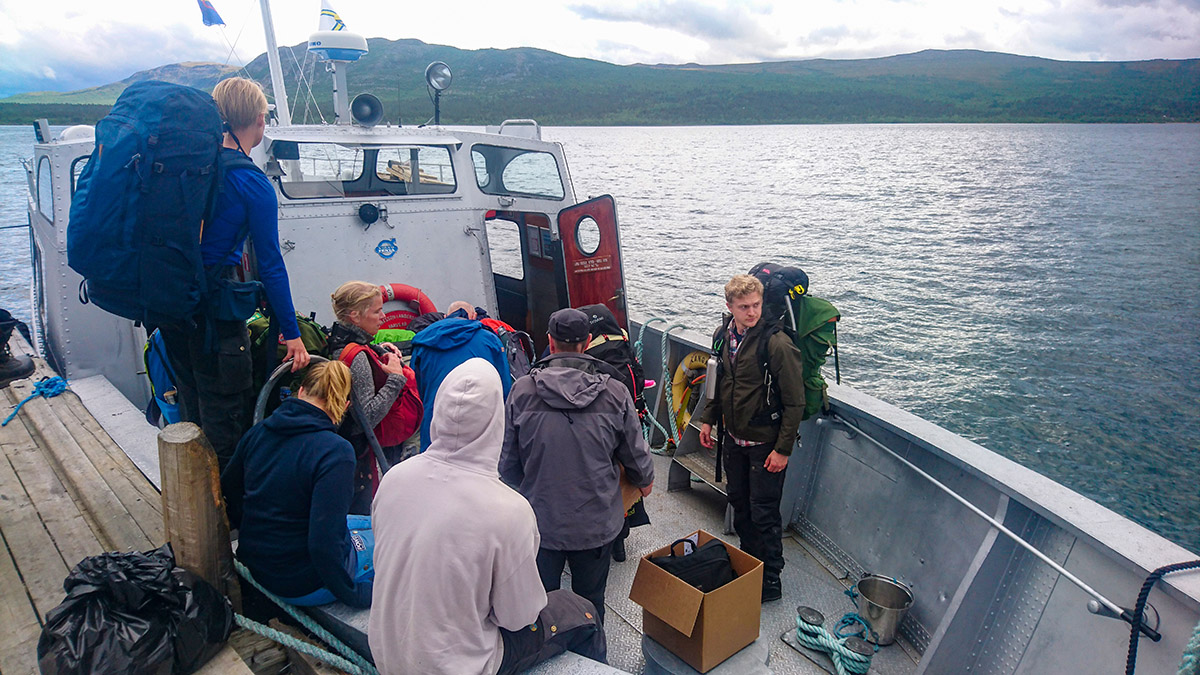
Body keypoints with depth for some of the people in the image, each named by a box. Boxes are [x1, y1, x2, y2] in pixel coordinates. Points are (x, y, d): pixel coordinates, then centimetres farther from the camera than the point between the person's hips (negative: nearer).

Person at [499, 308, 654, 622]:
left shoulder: (522, 390, -12)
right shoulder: (614, 391, -11)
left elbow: (507, 463, -4)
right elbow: (635, 453, 1)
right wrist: (645, 480, 23)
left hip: (541, 523, 0)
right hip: (597, 523, 1)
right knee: (591, 603, 20)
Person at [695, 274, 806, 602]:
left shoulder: (778, 344, -23)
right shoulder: (722, 336, -1)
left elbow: (795, 403, -19)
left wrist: (783, 449, -18)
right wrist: (708, 419, 12)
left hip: (765, 443, -7)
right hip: (734, 438, 7)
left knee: (764, 514, 4)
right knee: (738, 502, 21)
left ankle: (770, 581, 21)